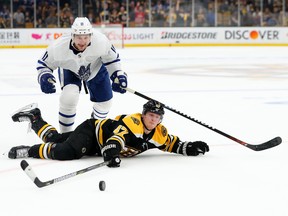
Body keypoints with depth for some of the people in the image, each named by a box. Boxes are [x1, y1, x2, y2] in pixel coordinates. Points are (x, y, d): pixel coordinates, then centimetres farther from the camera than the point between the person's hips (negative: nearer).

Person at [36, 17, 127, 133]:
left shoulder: (101, 41, -36)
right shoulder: (59, 47, -38)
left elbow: (111, 58, -14)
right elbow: (44, 63, -20)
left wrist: (118, 74, -20)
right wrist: (44, 77, -38)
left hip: (96, 68, 2)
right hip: (69, 70, -2)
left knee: (104, 101, 8)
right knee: (69, 97, -27)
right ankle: (65, 133, -6)